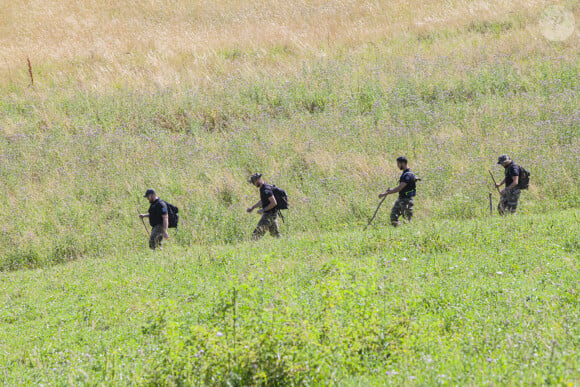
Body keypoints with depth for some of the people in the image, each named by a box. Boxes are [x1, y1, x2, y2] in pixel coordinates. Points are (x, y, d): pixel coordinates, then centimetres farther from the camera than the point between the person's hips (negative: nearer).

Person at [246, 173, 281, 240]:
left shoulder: (266, 190, -21)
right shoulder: (262, 188, 11)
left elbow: (274, 203, -25)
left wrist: (263, 210, -18)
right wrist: (252, 207, 22)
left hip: (269, 215, -10)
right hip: (273, 215, 10)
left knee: (257, 234, -11)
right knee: (275, 234, 16)